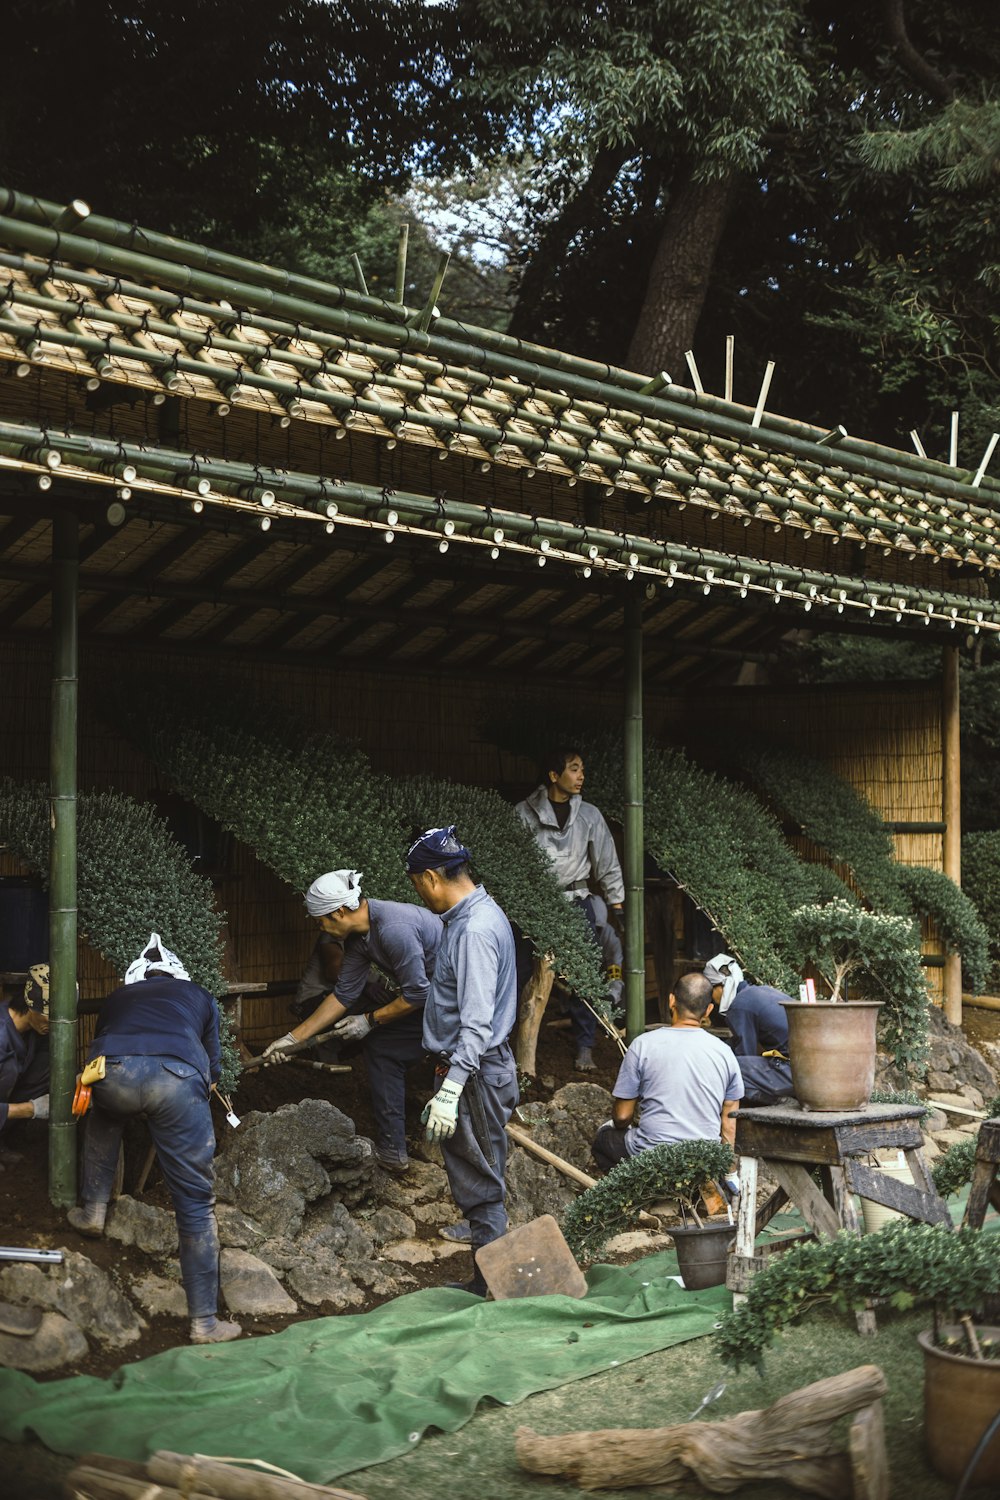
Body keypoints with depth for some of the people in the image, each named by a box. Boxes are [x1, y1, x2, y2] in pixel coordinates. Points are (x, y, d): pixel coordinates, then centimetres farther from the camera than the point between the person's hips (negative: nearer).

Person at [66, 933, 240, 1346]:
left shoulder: (117, 998, 38)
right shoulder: (200, 997, 37)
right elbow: (211, 1071, 42)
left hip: (113, 1073, 1)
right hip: (178, 1080, -1)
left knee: (104, 1120, 40)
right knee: (196, 1203, 9)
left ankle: (93, 1212, 42)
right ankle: (205, 1322, 10)